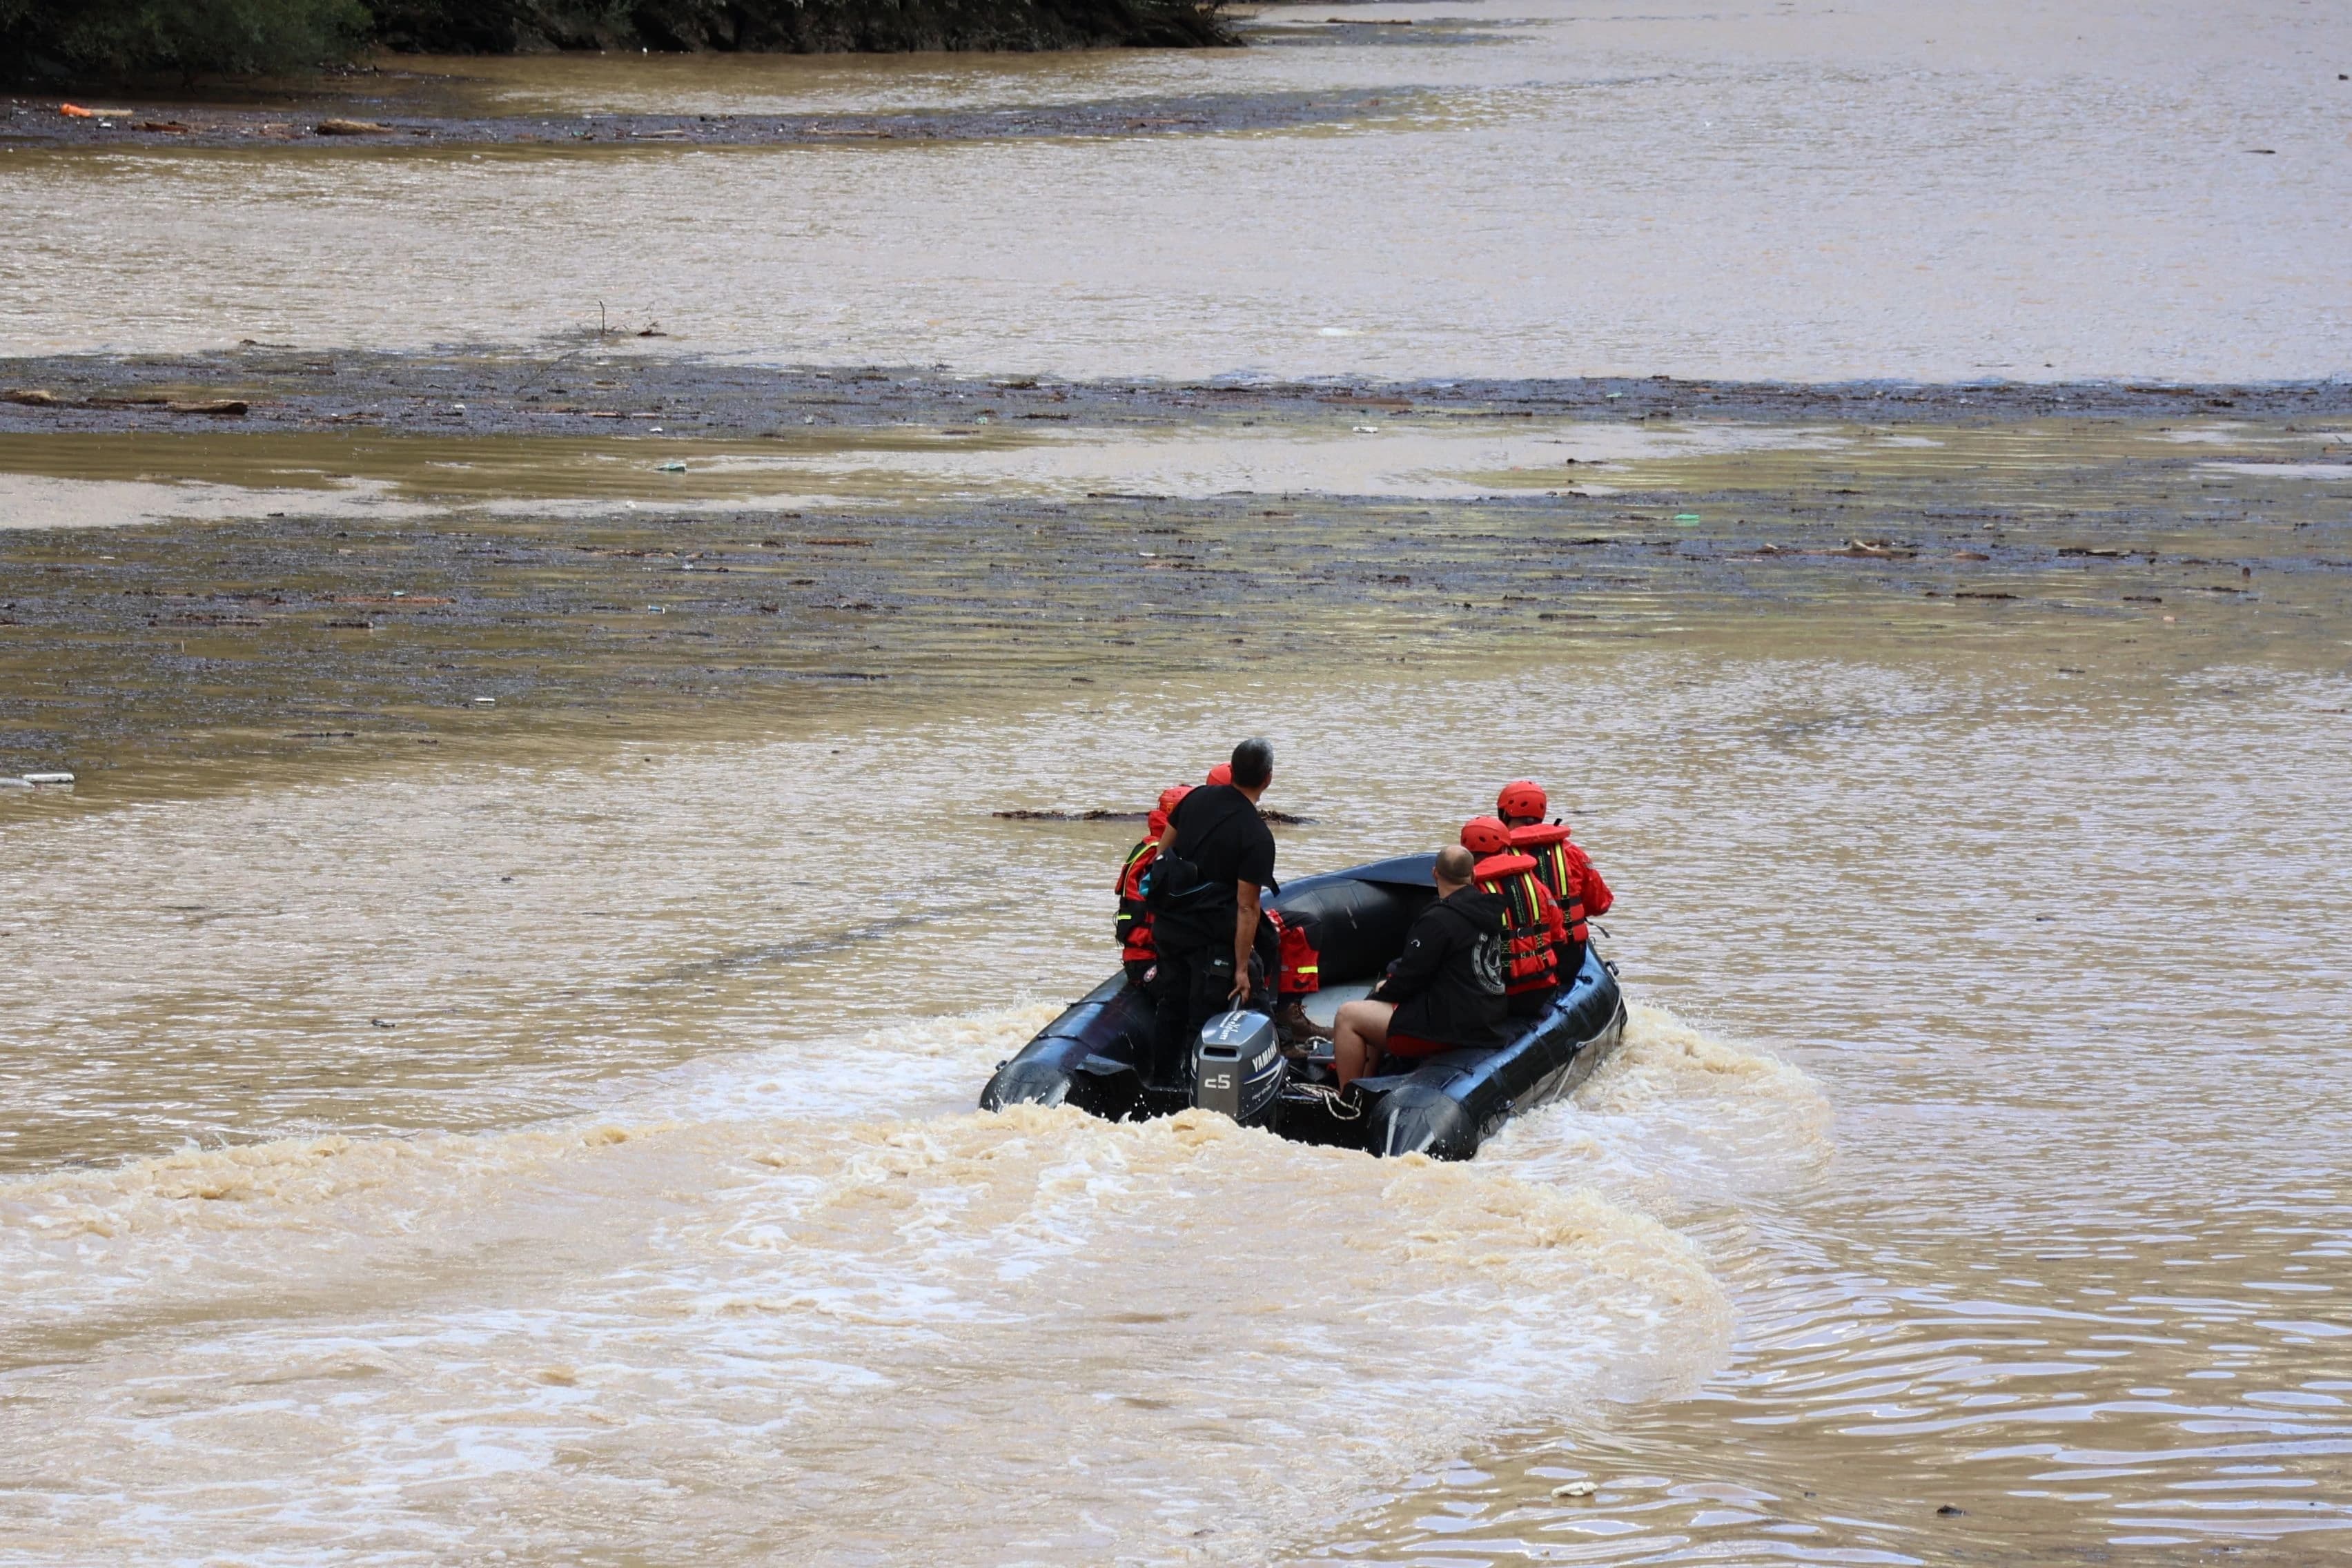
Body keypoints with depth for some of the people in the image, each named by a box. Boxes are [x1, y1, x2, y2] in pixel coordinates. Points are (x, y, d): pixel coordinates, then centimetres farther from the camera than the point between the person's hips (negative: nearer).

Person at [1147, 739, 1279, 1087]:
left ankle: (1162, 1084, 27)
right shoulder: (1256, 836, -18)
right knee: (1203, 1020, 1)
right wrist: (1241, 968, -14)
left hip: (1168, 925, 6)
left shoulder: (1198, 798, 1)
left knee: (1169, 1009, 18)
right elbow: (1247, 907, -18)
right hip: (1212, 939, -6)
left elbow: (1162, 849, 12)